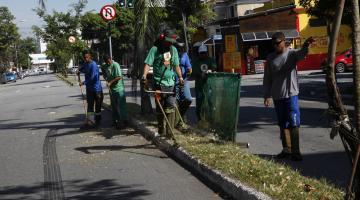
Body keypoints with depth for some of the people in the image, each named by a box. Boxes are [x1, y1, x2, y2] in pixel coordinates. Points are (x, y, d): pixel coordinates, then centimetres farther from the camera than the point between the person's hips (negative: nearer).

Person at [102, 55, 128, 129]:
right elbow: (105, 75, 25)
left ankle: (124, 121, -6)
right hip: (111, 89, 7)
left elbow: (119, 76, -19)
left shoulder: (115, 65, -13)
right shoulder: (104, 67, 8)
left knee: (121, 105, -7)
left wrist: (110, 82, -18)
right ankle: (115, 120, 22)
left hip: (119, 88, -7)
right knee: (114, 106, 13)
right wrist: (106, 80, 6)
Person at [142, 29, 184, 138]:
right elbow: (148, 63, -11)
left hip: (171, 83, 4)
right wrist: (144, 75, -26)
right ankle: (161, 131, 15)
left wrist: (180, 77, 13)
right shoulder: (155, 49, -4)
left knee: (171, 106, -6)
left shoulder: (173, 49, 13)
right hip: (158, 83, -4)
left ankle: (169, 131, -4)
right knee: (160, 108, 4)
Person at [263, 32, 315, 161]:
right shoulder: (270, 58, 7)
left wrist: (306, 46, -52)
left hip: (291, 94, -4)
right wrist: (267, 95, 5)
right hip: (277, 96, 4)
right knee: (282, 125, 12)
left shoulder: (292, 54, -5)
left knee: (293, 123, -7)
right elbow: (267, 78, 10)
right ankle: (286, 149, 22)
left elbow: (301, 53, -29)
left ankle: (295, 151, -3)